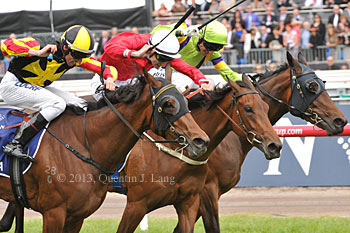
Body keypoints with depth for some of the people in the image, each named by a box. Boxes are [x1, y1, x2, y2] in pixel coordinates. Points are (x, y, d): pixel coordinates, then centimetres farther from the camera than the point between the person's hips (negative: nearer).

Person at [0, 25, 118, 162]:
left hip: (36, 88, 8)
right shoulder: (43, 47, -28)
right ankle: (15, 144, -30)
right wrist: (37, 53, -43)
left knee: (80, 105, -2)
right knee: (58, 104, -27)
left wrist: (110, 79, -28)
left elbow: (108, 69, -4)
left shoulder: (77, 57, -8)